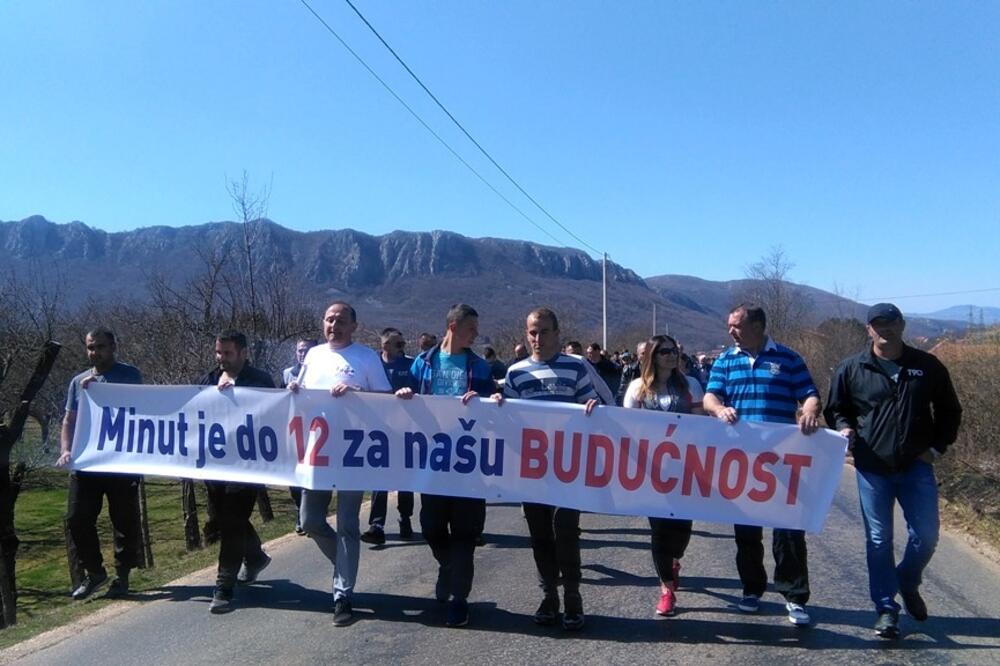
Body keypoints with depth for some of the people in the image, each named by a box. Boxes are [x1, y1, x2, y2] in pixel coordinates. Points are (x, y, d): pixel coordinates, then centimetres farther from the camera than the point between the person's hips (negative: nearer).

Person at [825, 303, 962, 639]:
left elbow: (949, 412, 12)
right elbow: (835, 409, 10)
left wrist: (936, 448, 3)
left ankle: (907, 584, 34)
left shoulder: (928, 367, 2)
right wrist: (845, 428, -10)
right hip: (872, 468, -1)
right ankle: (886, 610, 18)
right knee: (879, 540, 5)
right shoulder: (851, 369, 0)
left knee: (925, 535, 3)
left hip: (916, 466, 1)